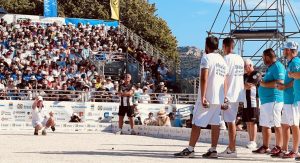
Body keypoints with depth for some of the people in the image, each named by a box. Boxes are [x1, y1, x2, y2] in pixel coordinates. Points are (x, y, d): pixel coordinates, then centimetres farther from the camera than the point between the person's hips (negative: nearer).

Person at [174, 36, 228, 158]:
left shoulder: (206, 58, -9)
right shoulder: (223, 61, 16)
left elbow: (204, 78, -18)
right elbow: (224, 81, 17)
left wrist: (203, 97, -21)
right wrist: (223, 98, 21)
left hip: (207, 97, -7)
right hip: (218, 98, 7)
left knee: (196, 123, -4)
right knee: (215, 124, 7)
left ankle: (190, 150, -4)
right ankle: (213, 150, 7)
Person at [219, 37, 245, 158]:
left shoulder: (226, 59, -11)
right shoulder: (240, 59, 13)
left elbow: (224, 78, -15)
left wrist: (224, 97, -14)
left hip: (229, 95, -8)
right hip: (238, 95, 8)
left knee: (230, 122, -5)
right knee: (232, 122, 15)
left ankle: (232, 150, -4)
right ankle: (231, 147, 22)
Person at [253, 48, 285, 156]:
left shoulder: (277, 67, -10)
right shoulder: (270, 68, 21)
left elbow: (279, 83, -22)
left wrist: (264, 84, -16)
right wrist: (262, 82, 18)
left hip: (273, 100, -11)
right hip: (265, 101, 11)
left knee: (276, 125, -7)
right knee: (265, 125, 12)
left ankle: (278, 147, -3)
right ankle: (265, 147, 18)